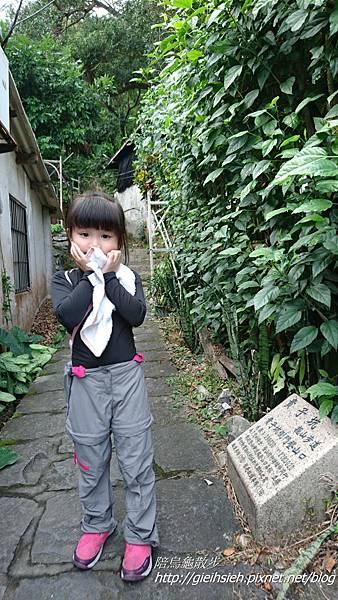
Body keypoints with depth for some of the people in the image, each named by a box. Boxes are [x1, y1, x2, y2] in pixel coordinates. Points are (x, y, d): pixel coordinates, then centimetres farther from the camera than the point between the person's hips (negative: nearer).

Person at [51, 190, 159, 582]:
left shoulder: (127, 277, 1)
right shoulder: (64, 280, 0)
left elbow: (137, 315, -17)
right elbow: (67, 315, -21)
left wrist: (109, 275, -16)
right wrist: (91, 275, -18)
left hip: (126, 375, 0)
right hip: (86, 381, 1)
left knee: (136, 460, 7)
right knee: (91, 460, 16)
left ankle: (140, 536, 27)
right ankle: (97, 525, 40)